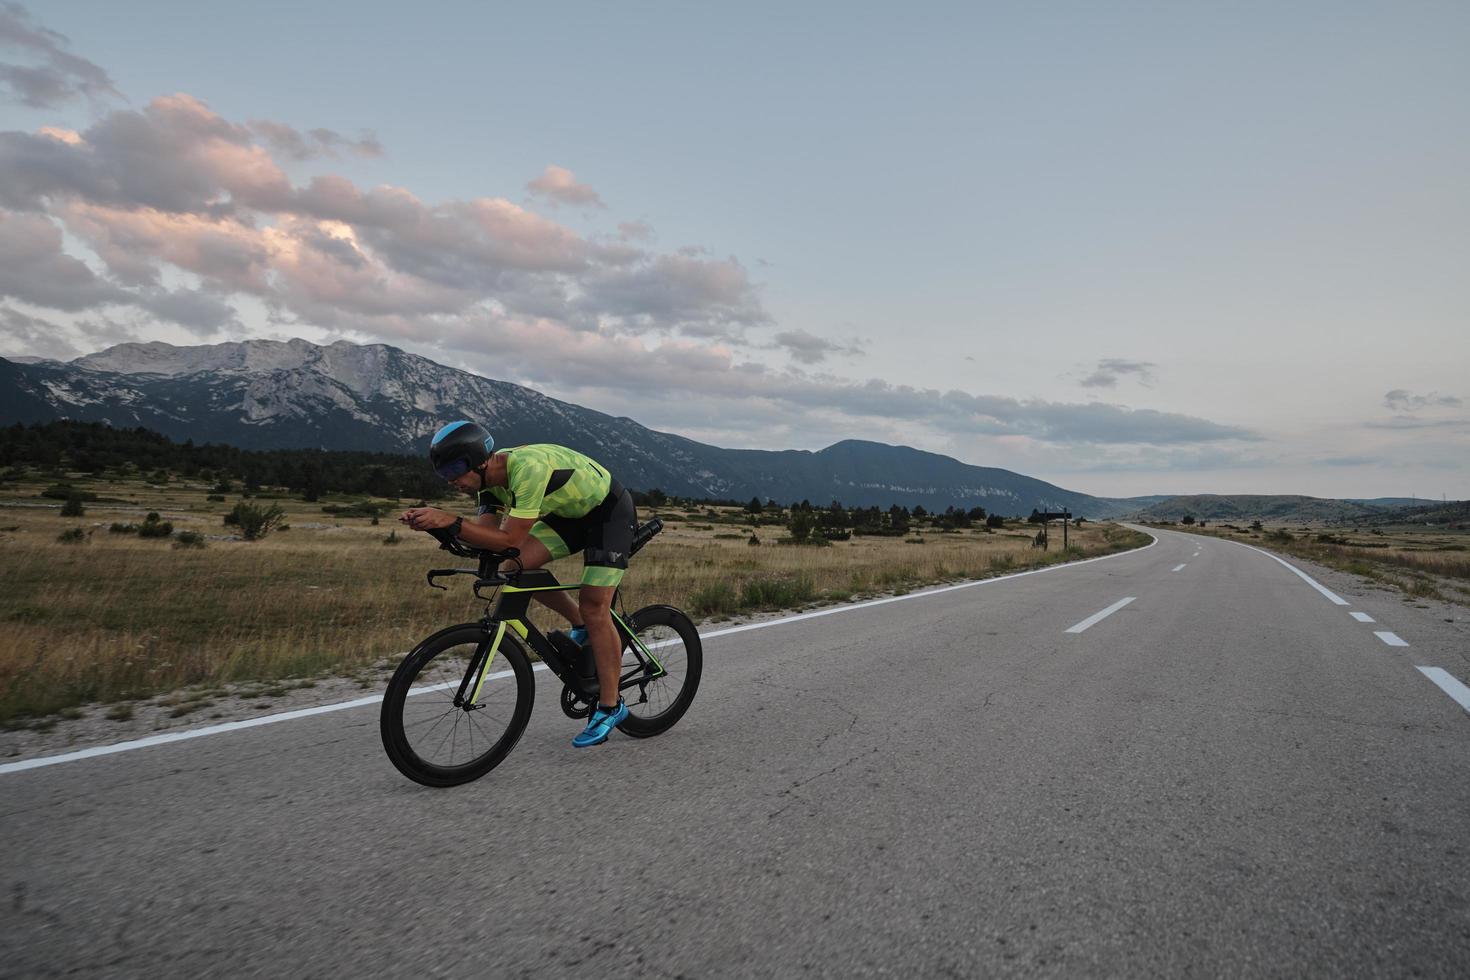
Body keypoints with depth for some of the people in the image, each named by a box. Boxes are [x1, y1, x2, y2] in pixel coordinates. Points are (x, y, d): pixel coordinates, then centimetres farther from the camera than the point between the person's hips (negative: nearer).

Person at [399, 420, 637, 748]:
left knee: (594, 606, -14)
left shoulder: (528, 468, -35)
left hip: (610, 510, -8)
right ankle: (581, 626, 11)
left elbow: (510, 540, -37)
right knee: (514, 568, -9)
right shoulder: (490, 477, -9)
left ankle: (611, 706, -1)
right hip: (570, 512, 8)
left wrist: (451, 521, -41)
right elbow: (486, 537, -12)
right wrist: (430, 522, -24)